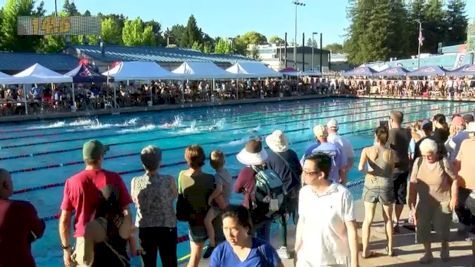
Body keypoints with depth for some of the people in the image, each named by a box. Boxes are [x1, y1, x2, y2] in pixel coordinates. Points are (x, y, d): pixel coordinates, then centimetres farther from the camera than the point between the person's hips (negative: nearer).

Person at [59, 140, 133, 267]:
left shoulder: (72, 182, -7)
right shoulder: (114, 179, -7)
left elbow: (64, 220, -4)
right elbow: (126, 212, -6)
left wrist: (66, 248, 7)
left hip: (85, 243, 0)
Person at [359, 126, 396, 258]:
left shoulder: (367, 150, -10)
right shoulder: (391, 153, -8)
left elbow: (360, 167, -21)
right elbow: (391, 170, 0)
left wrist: (367, 172, -1)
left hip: (370, 186, 0)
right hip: (386, 187, 0)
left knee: (368, 219, 11)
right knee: (388, 219, 18)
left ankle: (365, 250, 16)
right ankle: (390, 248, 29)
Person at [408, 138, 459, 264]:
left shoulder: (444, 162, -15)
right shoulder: (418, 162, -8)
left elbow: (454, 180, -5)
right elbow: (413, 183, -4)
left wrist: (454, 198, -7)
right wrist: (411, 202, -4)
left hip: (443, 202, -2)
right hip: (424, 202, 2)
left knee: (442, 228, 7)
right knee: (422, 228, 2)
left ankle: (444, 248, 37)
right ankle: (428, 253, 19)